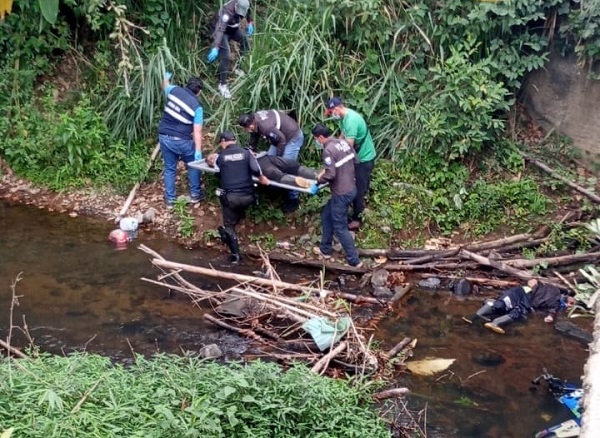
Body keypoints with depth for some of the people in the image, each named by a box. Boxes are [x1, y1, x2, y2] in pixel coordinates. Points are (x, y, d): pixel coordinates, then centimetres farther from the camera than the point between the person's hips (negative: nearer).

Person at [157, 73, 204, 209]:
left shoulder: (175, 90, 0)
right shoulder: (197, 107, -11)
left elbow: (165, 86, 25)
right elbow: (197, 131, -16)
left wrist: (166, 78, 48)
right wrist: (198, 151, -15)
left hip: (164, 137, 4)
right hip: (181, 141, -4)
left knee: (169, 168, 16)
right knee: (193, 165, 20)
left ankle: (169, 199, 21)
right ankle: (195, 194, 27)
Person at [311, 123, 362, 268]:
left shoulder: (328, 150, -21)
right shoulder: (343, 142, 5)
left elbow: (330, 175, -26)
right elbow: (353, 159, 16)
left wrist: (320, 179, -4)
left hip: (341, 194, -9)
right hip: (351, 188, 9)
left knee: (340, 227, 3)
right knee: (326, 216, 23)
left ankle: (354, 260, 8)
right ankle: (325, 249, 33)